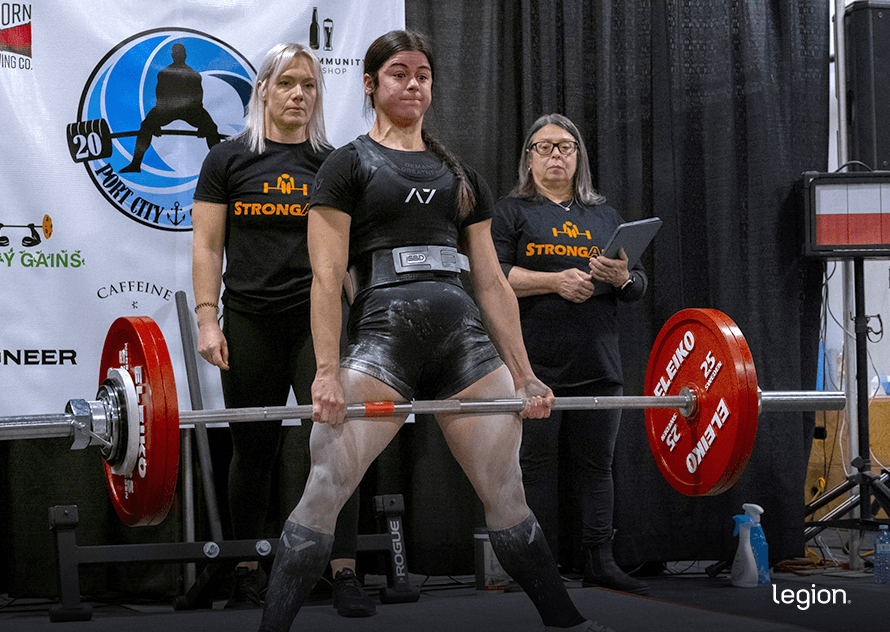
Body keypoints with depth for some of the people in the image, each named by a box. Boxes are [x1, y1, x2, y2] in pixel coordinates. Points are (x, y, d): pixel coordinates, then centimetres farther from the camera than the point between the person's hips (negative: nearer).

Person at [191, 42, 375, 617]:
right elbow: (207, 246, 3)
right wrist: (207, 319, -6)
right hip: (251, 325, -1)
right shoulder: (229, 160, 4)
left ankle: (345, 575, -8)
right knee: (254, 451, 6)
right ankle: (248, 571, 18)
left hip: (320, 321, 1)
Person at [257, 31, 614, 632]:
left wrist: (524, 375, 14)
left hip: (466, 339, 4)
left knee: (507, 495, 6)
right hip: (383, 335, -4)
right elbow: (326, 276, 0)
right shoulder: (350, 165, 9)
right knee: (324, 492, -13)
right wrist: (327, 373, -11)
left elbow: (493, 282, 19)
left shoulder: (460, 174, 22)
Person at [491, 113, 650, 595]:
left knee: (596, 463, 3)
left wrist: (622, 278, -7)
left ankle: (599, 562, 8)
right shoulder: (511, 211, 9)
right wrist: (554, 281, -16)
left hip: (596, 366, 4)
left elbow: (640, 285, 17)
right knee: (537, 465, -3)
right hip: (535, 367, -3)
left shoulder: (604, 216, 20)